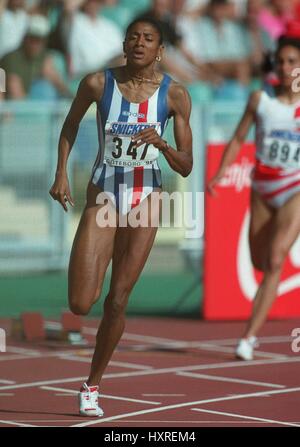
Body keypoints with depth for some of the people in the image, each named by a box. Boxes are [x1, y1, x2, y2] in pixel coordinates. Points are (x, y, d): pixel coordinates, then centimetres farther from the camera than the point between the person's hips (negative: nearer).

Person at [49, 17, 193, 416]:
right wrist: (61, 174, 3)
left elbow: (186, 167, -4)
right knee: (80, 305, -11)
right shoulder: (98, 83, -7)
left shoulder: (174, 94, -6)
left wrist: (161, 143, -23)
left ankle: (92, 385, 19)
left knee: (117, 302, 2)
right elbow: (70, 126, 13)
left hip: (145, 197, 0)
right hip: (103, 194, 0)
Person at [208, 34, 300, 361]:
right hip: (262, 189, 3)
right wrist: (220, 173, -4)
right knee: (259, 262, 11)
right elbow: (238, 139, 5)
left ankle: (249, 337, -18)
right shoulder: (260, 100, 0)